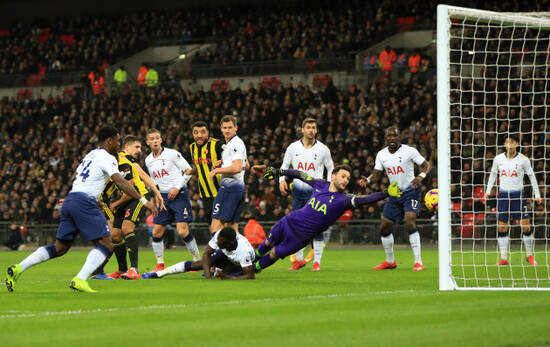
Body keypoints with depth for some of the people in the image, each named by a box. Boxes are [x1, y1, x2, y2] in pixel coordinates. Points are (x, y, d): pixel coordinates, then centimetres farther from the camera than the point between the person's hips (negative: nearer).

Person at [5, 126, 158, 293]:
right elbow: (120, 182, -15)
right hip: (84, 202, -9)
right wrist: (144, 201, -17)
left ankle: (18, 268, 6)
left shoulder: (90, 155, 24)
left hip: (69, 201, 9)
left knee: (60, 247, 15)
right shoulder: (106, 158, -3)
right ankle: (80, 280, -22)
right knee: (106, 244, -7)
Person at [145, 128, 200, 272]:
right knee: (156, 232, -1)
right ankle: (160, 264, 13)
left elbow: (188, 171, -6)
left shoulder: (172, 153, -8)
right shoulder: (148, 160, 9)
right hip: (163, 197, 6)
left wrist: (177, 188, -12)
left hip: (179, 194, -6)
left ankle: (198, 260, 0)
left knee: (182, 231, -15)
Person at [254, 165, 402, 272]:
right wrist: (278, 172, 16)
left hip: (302, 236, -3)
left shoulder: (343, 199, -23)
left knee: (274, 254, 7)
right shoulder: (320, 184, -8)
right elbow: (302, 175, 8)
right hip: (290, 221, 3)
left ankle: (255, 268, 34)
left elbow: (364, 200, -38)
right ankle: (253, 257, 52)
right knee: (269, 243, 22)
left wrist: (386, 193, -53)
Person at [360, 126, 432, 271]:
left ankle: (418, 262, -21)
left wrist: (421, 176, -27)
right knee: (384, 227, 8)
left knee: (409, 222, -25)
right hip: (394, 194, 6)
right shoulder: (381, 155, 3)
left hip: (410, 192, -6)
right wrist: (367, 180, -17)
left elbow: (427, 165, -7)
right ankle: (390, 261, 29)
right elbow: (376, 174, 6)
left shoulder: (409, 151, -11)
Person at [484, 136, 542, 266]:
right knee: (502, 227, 0)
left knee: (526, 226, -7)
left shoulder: (523, 159, -3)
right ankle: (504, 258, 6)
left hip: (518, 194, -2)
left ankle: (529, 256, 8)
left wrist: (537, 194, 2)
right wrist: (488, 190, 12)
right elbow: (493, 174, 18)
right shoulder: (498, 159, 4)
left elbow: (531, 176, 5)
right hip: (503, 194, 2)